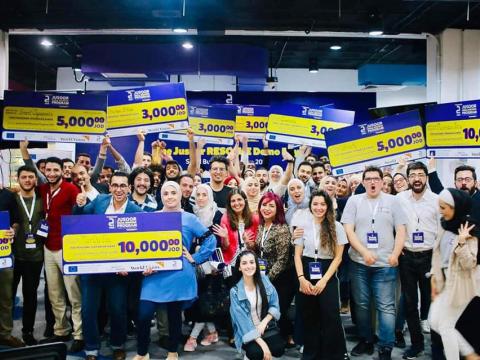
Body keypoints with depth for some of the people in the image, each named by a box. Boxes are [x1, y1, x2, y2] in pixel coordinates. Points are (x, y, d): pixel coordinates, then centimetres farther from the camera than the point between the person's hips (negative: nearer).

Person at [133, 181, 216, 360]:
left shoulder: (189, 218, 3)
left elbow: (210, 239, 2)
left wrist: (195, 258, -2)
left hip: (178, 276, -1)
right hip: (154, 275, 1)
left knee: (175, 315, 10)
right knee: (144, 315, -6)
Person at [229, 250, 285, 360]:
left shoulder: (264, 280, -3)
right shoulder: (235, 291, -13)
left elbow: (274, 305, 1)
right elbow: (242, 320, -17)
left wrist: (264, 323, -16)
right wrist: (262, 343, -23)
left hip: (267, 327, 3)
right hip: (247, 333, -3)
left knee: (279, 349, -23)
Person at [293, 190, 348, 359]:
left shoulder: (336, 227, -2)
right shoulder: (303, 226, 2)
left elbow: (338, 257, -3)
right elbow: (297, 255, 3)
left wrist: (323, 280, -10)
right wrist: (301, 278, -9)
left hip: (328, 276, -2)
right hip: (307, 275, 2)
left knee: (331, 316, -9)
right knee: (309, 317, 9)